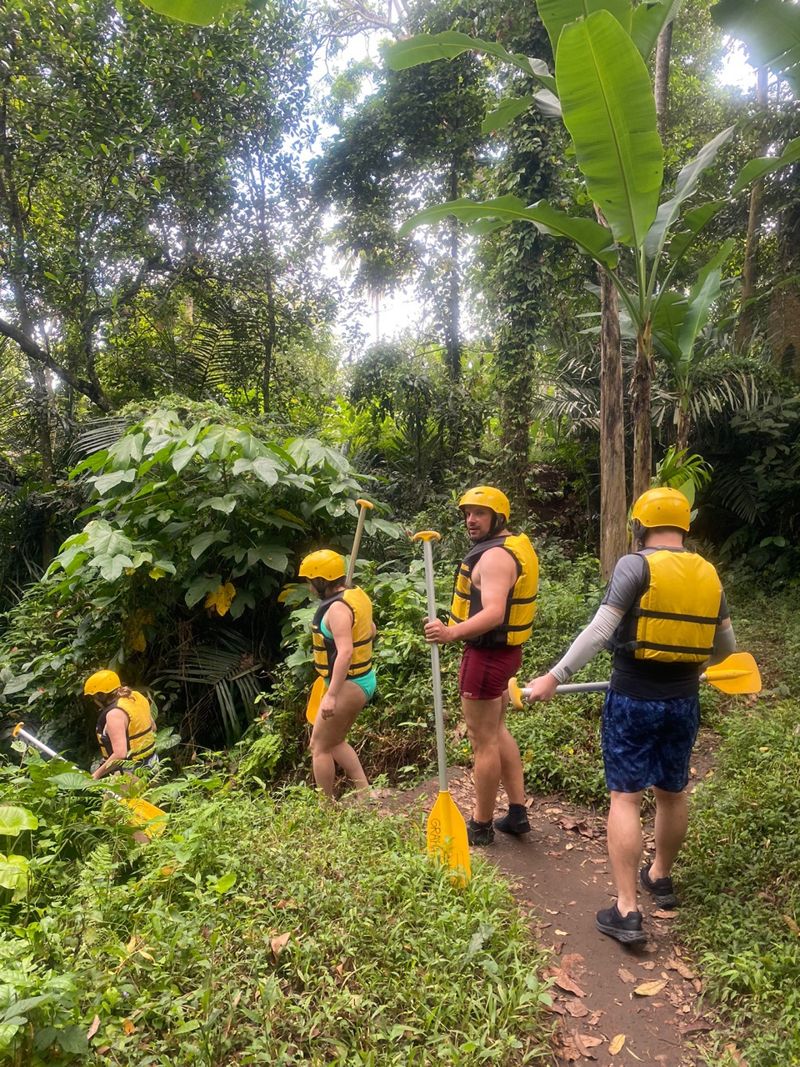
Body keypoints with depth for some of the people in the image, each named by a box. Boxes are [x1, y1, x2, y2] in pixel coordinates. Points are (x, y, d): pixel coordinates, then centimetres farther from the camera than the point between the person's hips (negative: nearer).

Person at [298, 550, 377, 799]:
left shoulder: (337, 608, -22)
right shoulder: (357, 596, 7)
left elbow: (345, 651, -31)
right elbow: (371, 630, 22)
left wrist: (331, 695, -33)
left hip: (349, 686, -10)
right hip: (364, 680, 10)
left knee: (319, 747, 4)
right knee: (335, 741, 22)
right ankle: (365, 792, 20)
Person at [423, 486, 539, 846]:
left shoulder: (495, 556, -21)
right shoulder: (516, 546, 11)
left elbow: (494, 613, -34)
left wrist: (452, 632, -46)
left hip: (487, 655, -11)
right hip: (505, 650, 11)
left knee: (483, 740, 2)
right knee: (497, 730, 22)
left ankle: (481, 826, 16)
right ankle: (517, 813, 28)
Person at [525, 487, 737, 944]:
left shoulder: (636, 565, -12)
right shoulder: (709, 574, 6)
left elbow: (600, 630, -21)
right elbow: (726, 646, 15)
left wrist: (555, 676, -18)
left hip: (634, 700, -5)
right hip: (684, 702, 6)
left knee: (626, 797, 1)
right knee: (673, 792, 20)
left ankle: (627, 911, 2)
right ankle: (661, 877, 40)